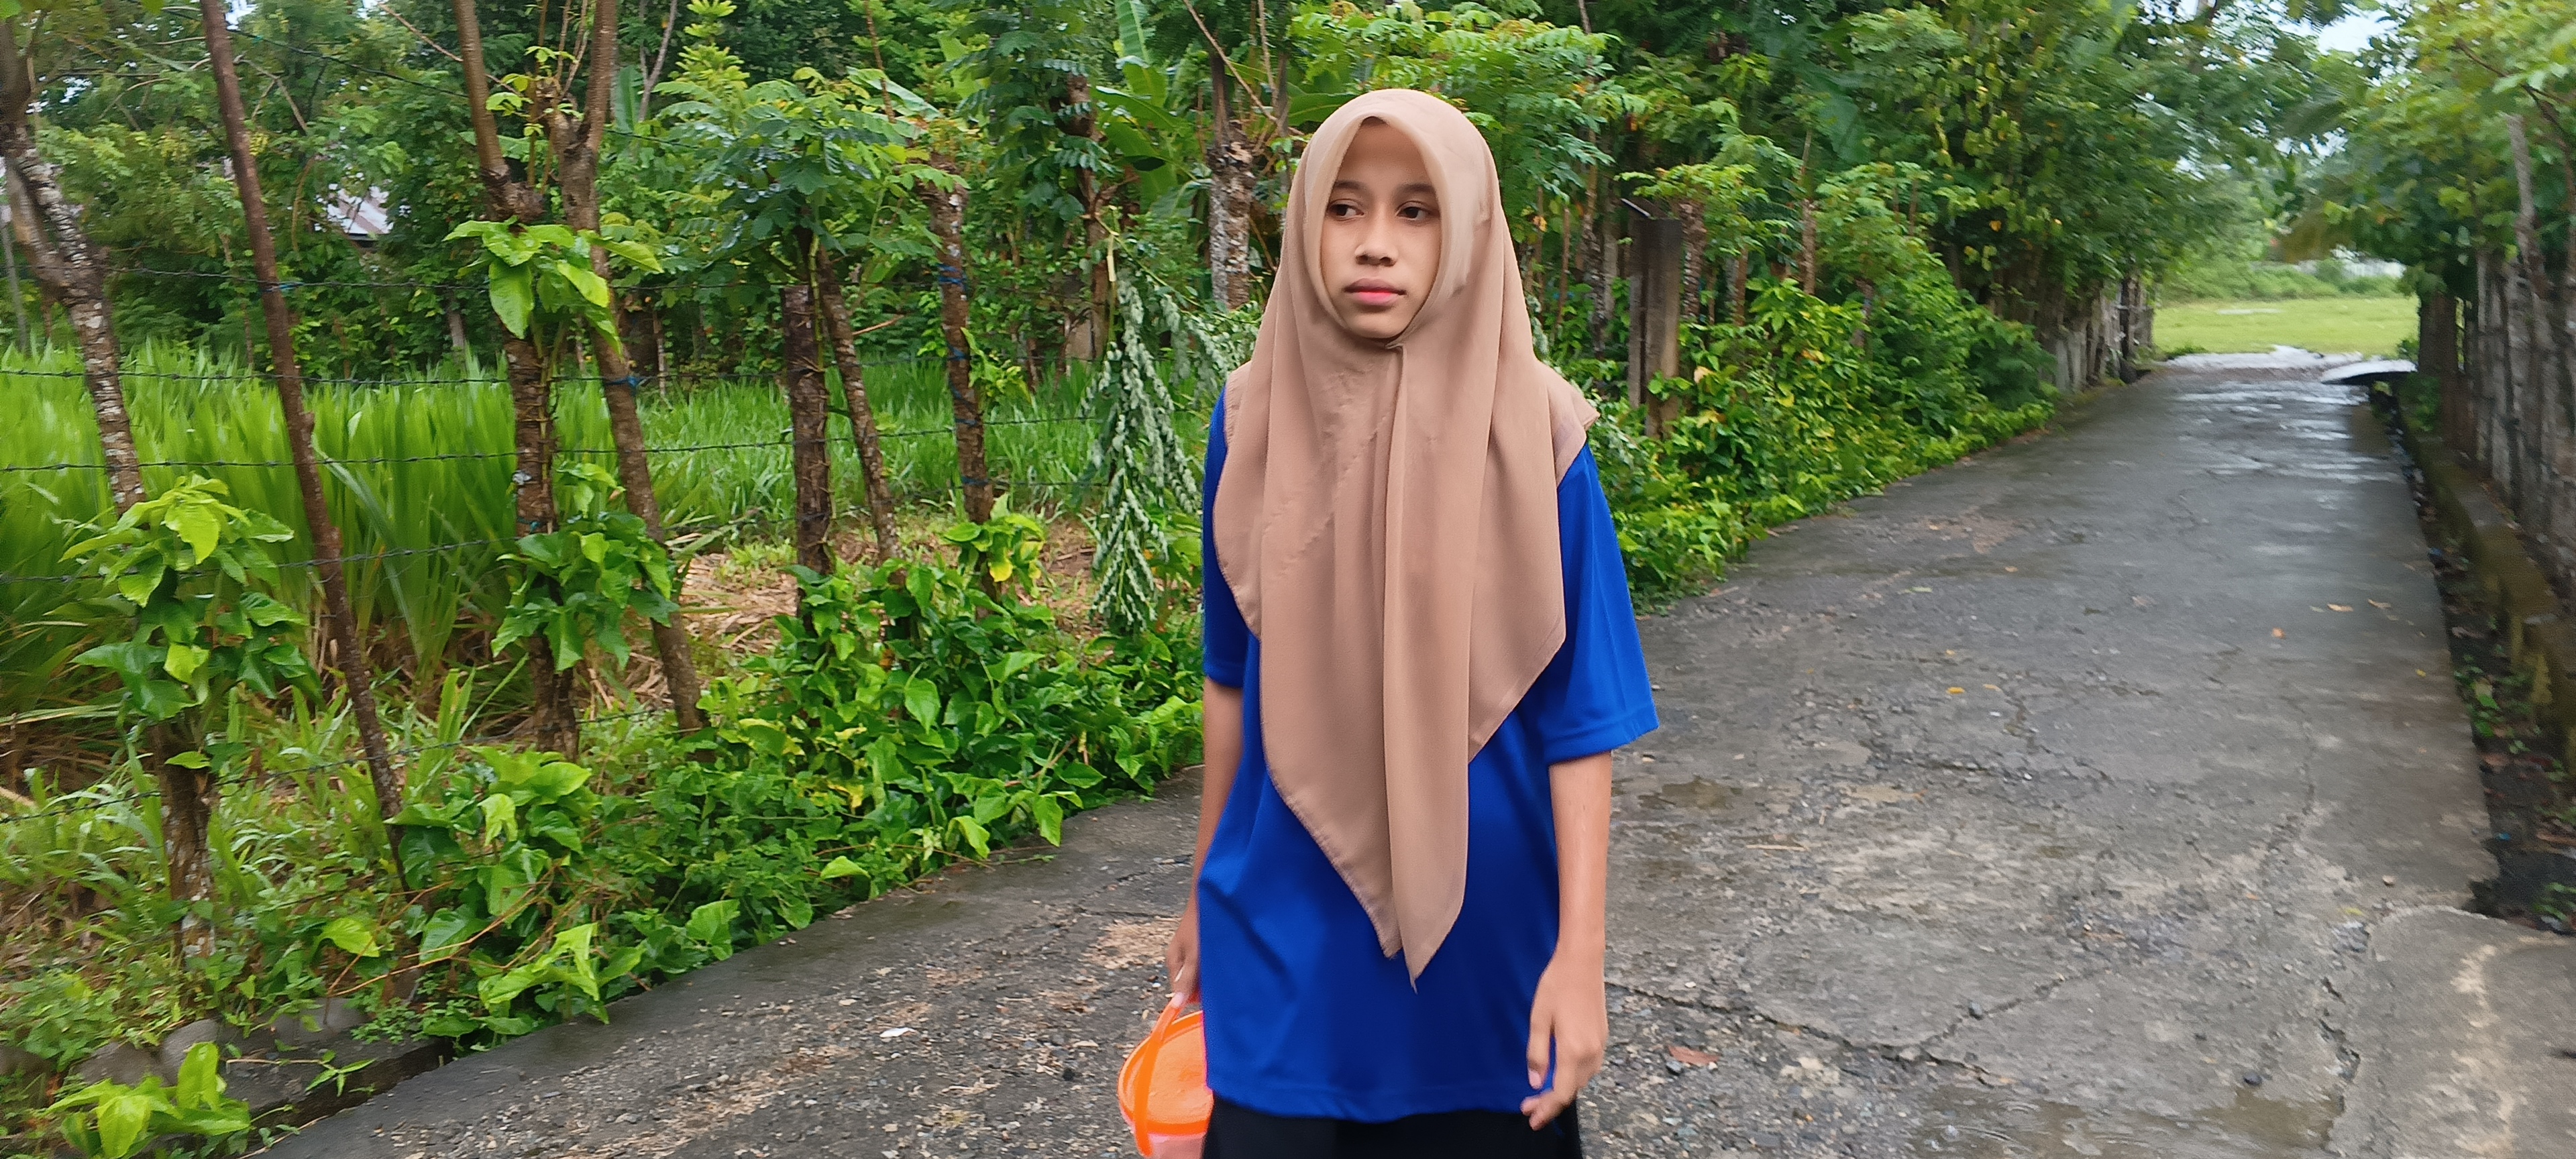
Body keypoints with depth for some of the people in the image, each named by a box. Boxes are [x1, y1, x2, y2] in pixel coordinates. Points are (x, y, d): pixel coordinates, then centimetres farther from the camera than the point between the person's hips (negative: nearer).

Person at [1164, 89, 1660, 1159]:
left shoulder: (1531, 436, -12)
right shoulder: (1254, 420, -5)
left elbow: (1576, 715, -9)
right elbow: (1234, 673, 5)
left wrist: (1580, 953, -10)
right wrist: (1204, 886, 12)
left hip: (1486, 924, -1)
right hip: (1286, 930, 2)